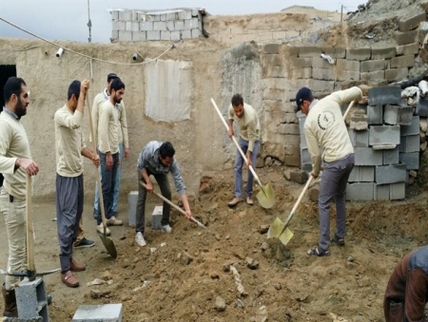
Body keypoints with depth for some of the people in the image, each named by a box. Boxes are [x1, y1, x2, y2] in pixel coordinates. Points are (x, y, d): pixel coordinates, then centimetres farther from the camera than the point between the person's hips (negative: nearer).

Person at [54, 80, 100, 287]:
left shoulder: (73, 115, 12)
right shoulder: (60, 115, -17)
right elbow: (75, 122, -40)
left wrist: (92, 156, 1)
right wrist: (82, 93, -31)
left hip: (78, 173, 9)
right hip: (66, 176, -9)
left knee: (76, 218, 14)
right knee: (67, 220, -7)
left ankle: (69, 259, 26)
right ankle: (65, 269, 0)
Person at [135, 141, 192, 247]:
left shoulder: (172, 163, -38)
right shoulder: (149, 149, -44)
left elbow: (180, 185, -37)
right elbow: (141, 165, -23)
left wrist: (187, 209, -41)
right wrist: (148, 183, -28)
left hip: (160, 170, 2)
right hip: (145, 168, -2)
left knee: (167, 194, -9)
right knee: (141, 197, -12)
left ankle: (165, 223, 13)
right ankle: (139, 232, -10)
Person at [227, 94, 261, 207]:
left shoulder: (250, 116, -39)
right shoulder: (232, 108, -22)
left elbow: (252, 138, -29)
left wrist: (249, 157, -25)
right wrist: (230, 128, -3)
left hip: (253, 140, -5)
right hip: (242, 138, 6)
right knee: (237, 167, 1)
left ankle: (249, 194, 11)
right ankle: (238, 195, 4)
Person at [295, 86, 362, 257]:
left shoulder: (308, 123, -7)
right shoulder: (331, 100, 1)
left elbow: (315, 153, -1)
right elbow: (357, 91, 5)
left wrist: (315, 171, 17)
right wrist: (358, 94, 31)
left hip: (334, 162, -6)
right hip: (349, 157, 6)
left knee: (323, 204, 3)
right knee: (340, 196, 25)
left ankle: (323, 248, 7)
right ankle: (340, 236, 35)